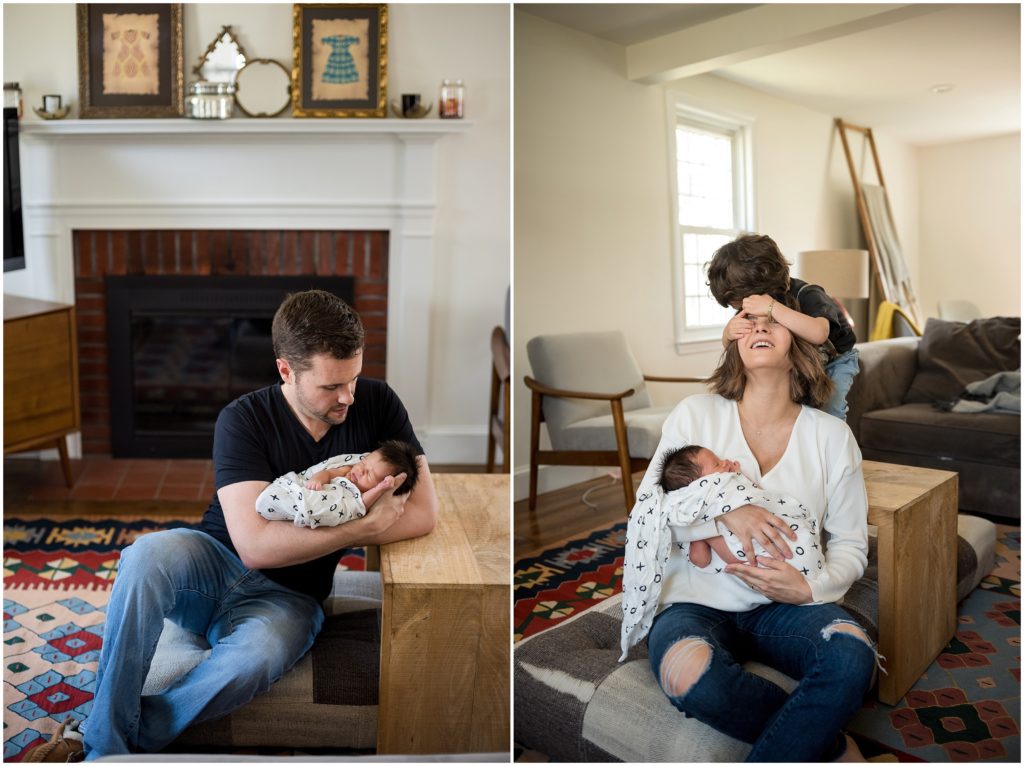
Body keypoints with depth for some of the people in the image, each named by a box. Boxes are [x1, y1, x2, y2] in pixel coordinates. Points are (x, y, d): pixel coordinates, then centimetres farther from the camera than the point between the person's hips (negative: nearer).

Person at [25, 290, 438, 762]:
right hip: (216, 564, 0)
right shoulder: (244, 420, -15)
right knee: (149, 554, -33)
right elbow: (254, 545, -24)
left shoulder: (376, 405, -9)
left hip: (286, 596, 0)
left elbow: (424, 513, -13)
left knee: (252, 660, -34)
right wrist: (360, 528, -24)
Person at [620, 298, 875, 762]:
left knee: (853, 654, -32)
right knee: (692, 676, -34)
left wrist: (810, 589, -14)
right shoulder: (694, 414, 0)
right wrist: (722, 514, -19)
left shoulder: (832, 436, 3)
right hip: (697, 600, -1)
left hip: (786, 604, 2)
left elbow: (850, 546, 7)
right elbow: (646, 513, -2)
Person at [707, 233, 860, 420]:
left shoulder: (806, 295, -35)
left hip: (835, 361, -5)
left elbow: (819, 334, -56)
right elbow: (727, 343, -22)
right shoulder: (751, 301, -18)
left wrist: (772, 308, -62)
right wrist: (729, 332, -47)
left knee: (828, 411, -23)